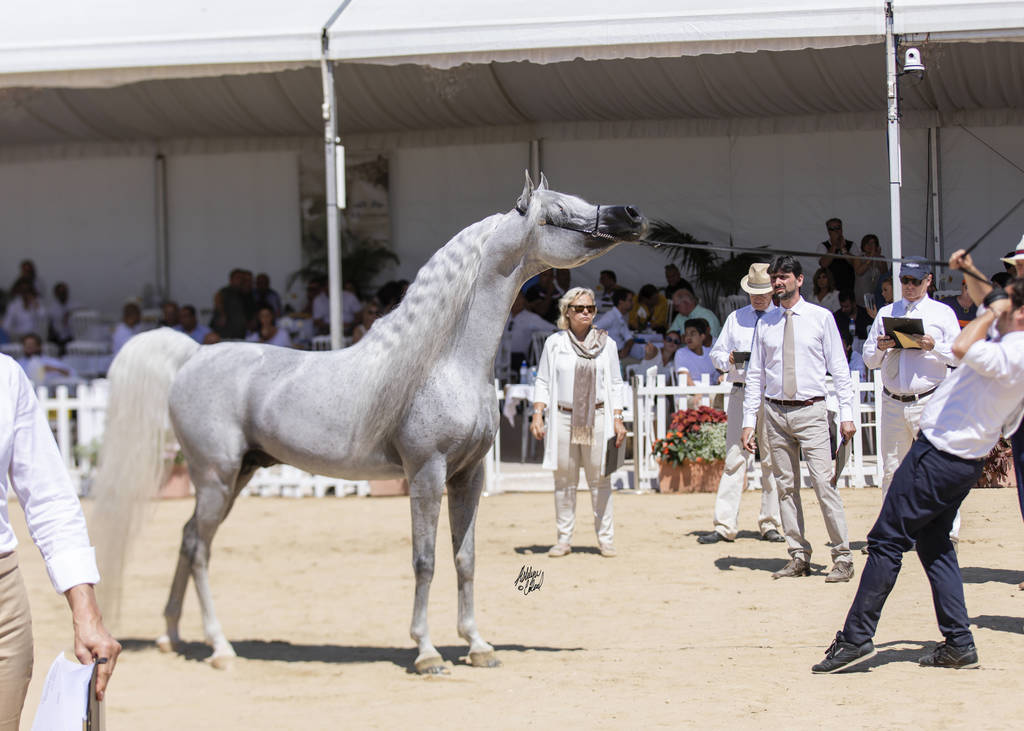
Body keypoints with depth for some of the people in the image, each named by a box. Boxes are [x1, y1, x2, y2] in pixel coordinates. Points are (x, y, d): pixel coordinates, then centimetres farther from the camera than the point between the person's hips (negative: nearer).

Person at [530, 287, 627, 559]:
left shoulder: (607, 344, 9)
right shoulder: (554, 343, 7)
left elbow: (615, 385, 11)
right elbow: (543, 382, 8)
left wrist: (618, 420, 3)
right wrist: (537, 415, -4)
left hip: (597, 419, 0)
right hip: (563, 418, 0)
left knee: (599, 480, 0)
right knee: (564, 480, 3)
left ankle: (606, 537, 6)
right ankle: (564, 538, 10)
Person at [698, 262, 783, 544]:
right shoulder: (735, 318, 16)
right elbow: (716, 353, 18)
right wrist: (729, 359, -4)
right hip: (741, 393, 1)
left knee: (772, 461, 0)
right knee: (735, 457, -4)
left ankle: (770, 525, 7)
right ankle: (724, 526, -5)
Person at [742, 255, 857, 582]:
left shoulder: (821, 318, 2)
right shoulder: (765, 323, 10)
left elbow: (839, 368, 2)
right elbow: (755, 374, 12)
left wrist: (846, 414, -5)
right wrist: (749, 421, 6)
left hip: (810, 411, -4)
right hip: (776, 412, 4)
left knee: (823, 482, -11)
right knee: (786, 485, 4)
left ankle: (843, 558, -9)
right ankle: (799, 556, 10)